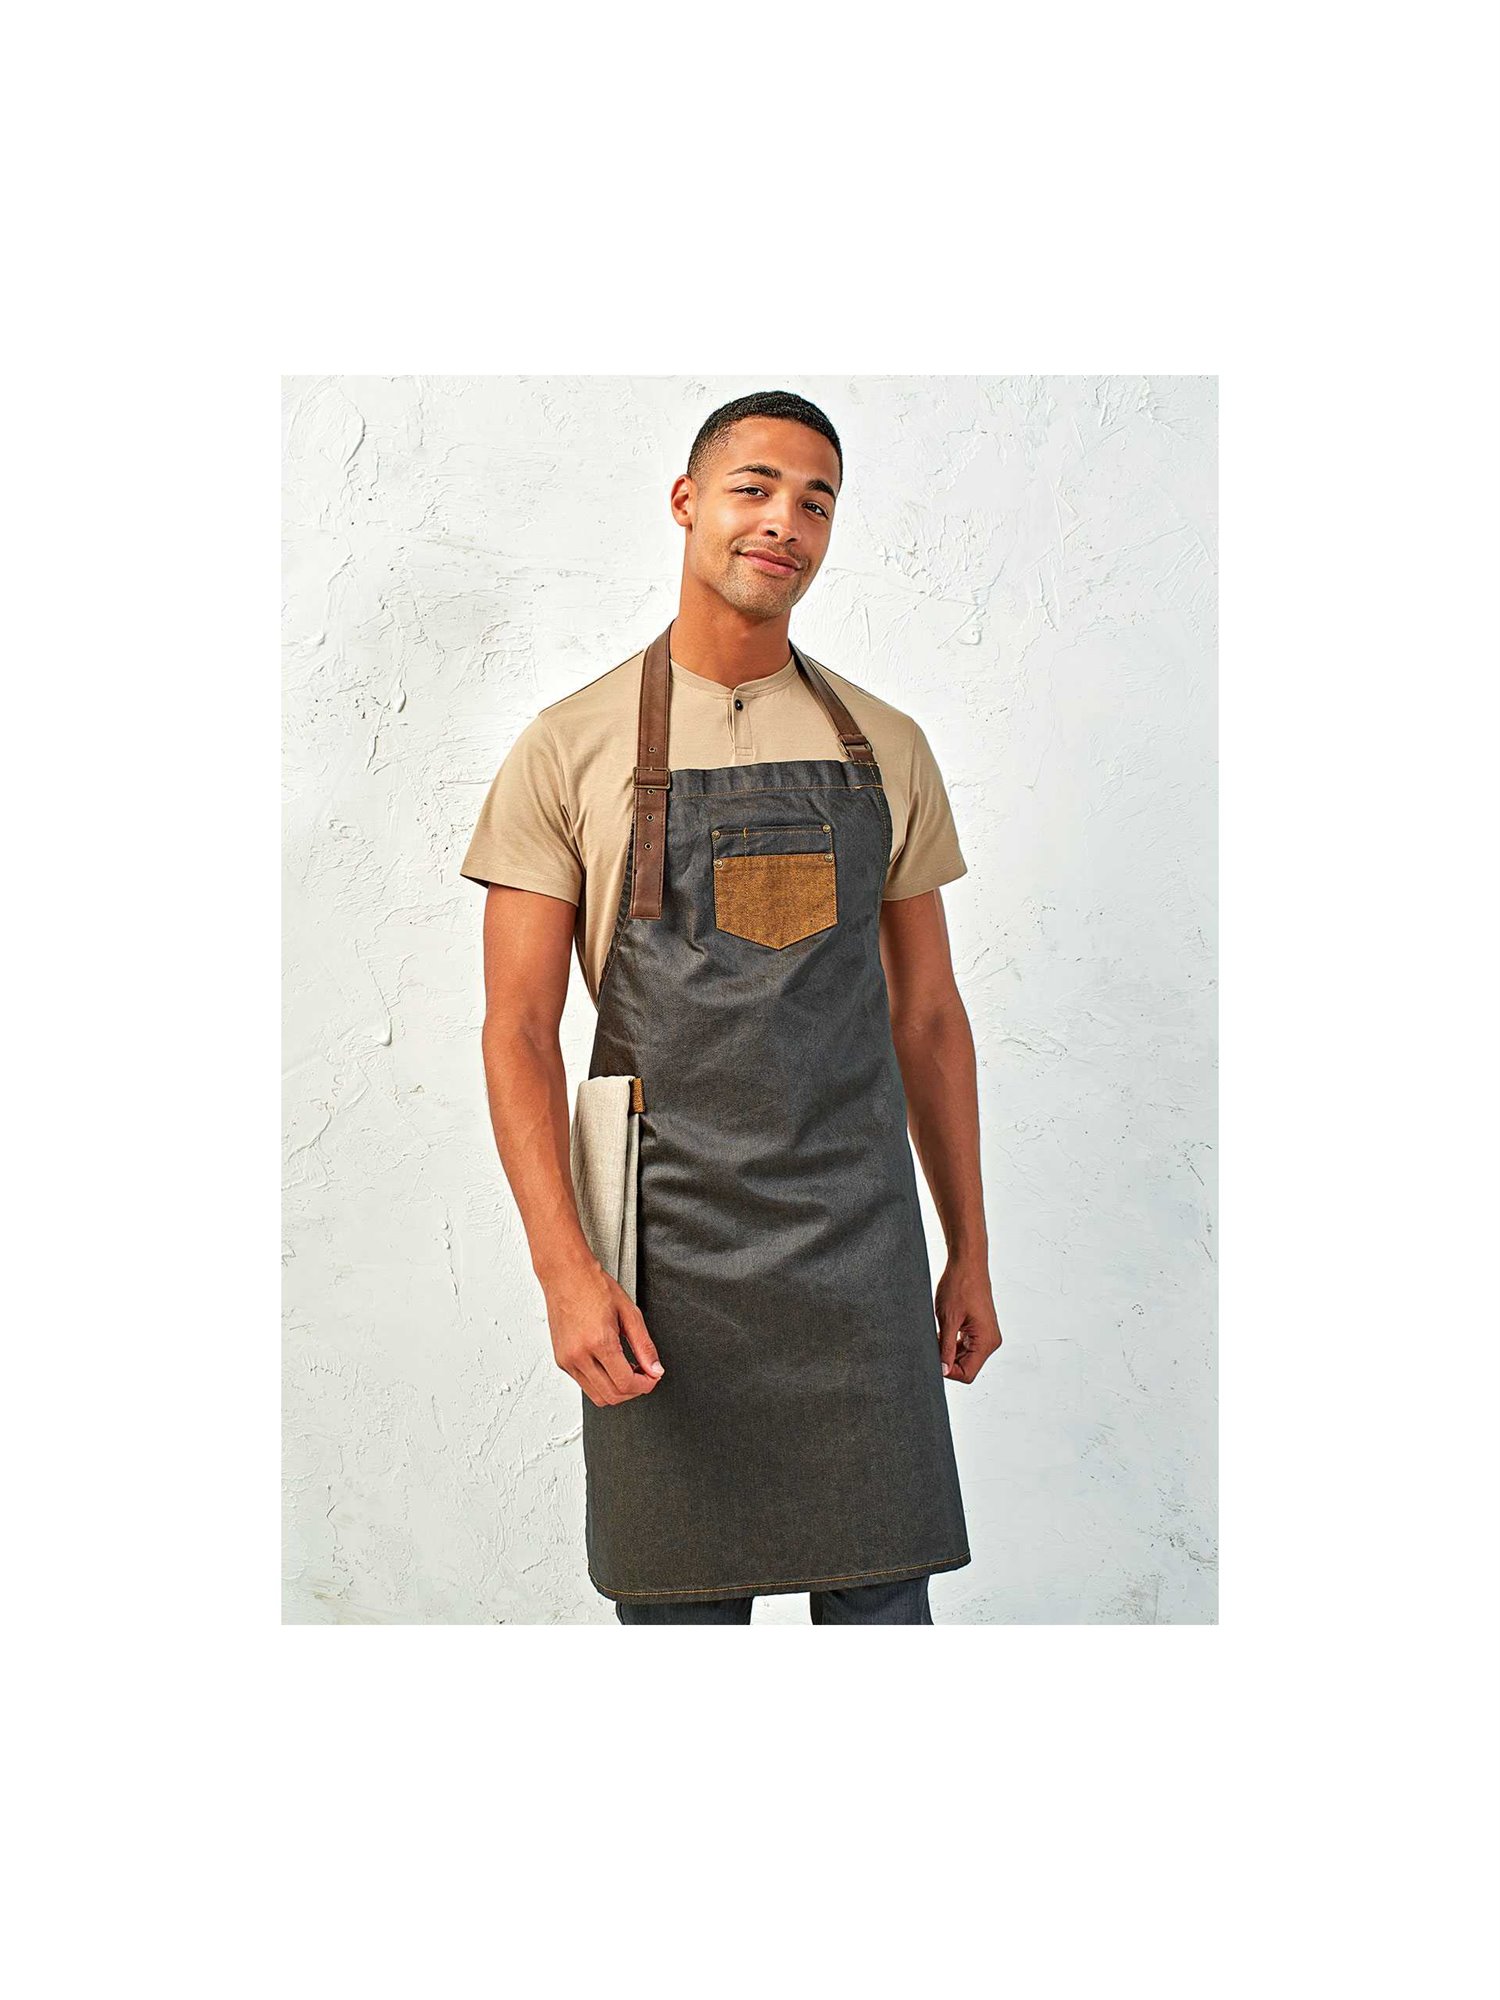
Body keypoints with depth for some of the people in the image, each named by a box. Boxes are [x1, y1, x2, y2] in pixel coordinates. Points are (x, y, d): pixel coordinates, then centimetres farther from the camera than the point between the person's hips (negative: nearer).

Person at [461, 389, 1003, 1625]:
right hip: (666, 1258, -2)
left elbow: (928, 1014, 13)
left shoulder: (886, 747, 9)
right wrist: (563, 1266, -14)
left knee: (885, 1601, 6)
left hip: (859, 1245, 2)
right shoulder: (571, 748, 0)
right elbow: (519, 1026, -3)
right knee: (678, 1606, 7)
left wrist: (970, 1252, 12)